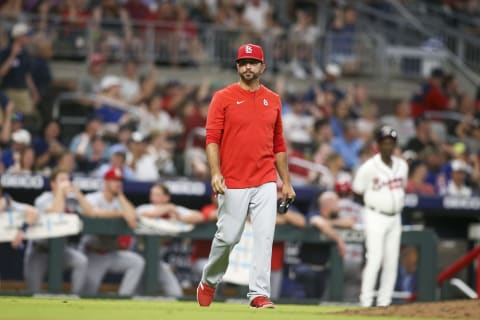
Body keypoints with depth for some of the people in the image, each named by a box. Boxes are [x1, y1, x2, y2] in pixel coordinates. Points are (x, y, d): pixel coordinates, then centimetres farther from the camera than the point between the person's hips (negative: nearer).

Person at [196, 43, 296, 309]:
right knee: (228, 237, 1)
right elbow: (212, 138, -6)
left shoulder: (273, 100, 12)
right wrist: (215, 173, -20)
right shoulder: (223, 98, 0)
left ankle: (259, 294, -7)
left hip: (265, 182, 3)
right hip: (233, 183, -3)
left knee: (265, 236, -8)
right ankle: (209, 282, 25)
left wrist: (286, 182, 13)